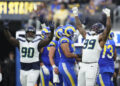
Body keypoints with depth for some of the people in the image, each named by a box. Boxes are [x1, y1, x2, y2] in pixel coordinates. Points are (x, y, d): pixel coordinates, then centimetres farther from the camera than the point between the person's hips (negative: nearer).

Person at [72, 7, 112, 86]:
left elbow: (108, 28, -13)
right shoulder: (87, 36, 20)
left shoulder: (100, 38, 0)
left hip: (93, 66, -7)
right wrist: (76, 15, 29)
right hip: (83, 65, 7)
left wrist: (108, 16, -20)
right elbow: (79, 27, 28)